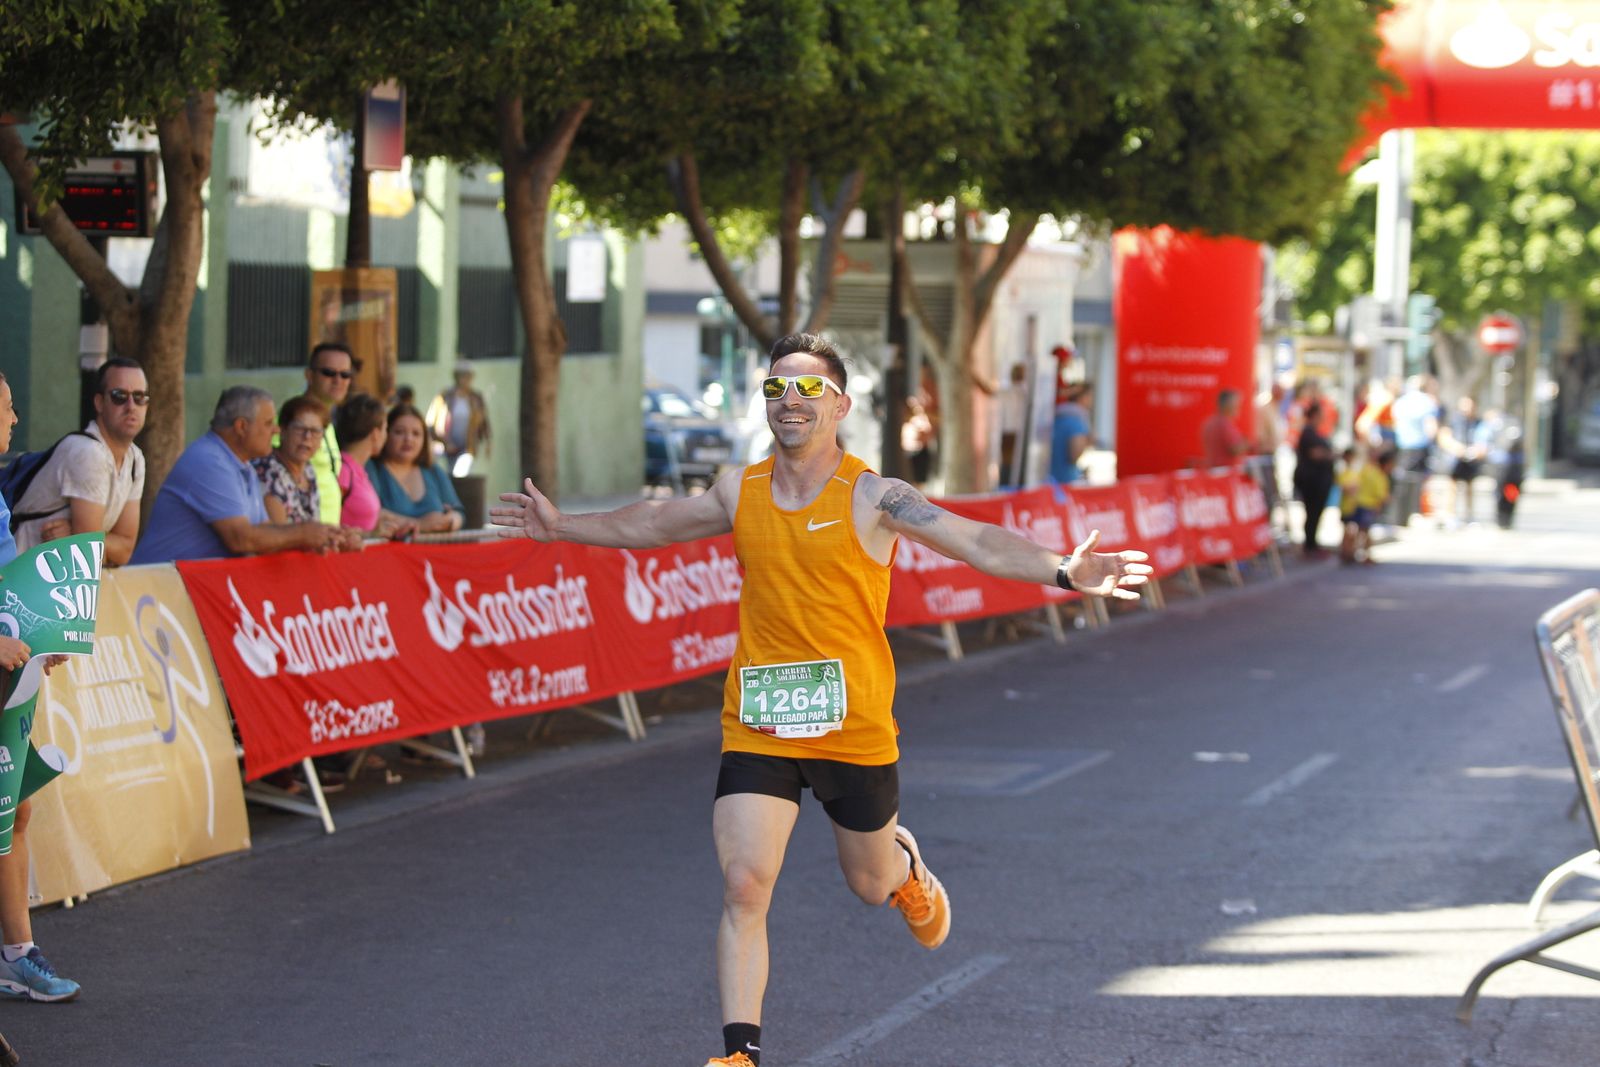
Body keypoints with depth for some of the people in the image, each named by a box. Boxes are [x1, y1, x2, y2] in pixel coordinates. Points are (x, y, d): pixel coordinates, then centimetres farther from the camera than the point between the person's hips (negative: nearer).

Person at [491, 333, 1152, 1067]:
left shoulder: (871, 498, -9)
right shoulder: (741, 492, 3)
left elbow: (978, 542, -20)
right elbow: (652, 525, 21)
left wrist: (1063, 571, -34)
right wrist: (562, 528, 28)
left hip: (854, 729, -2)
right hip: (756, 726, 2)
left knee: (872, 883, 17)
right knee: (743, 887, -11)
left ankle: (907, 864, 54)